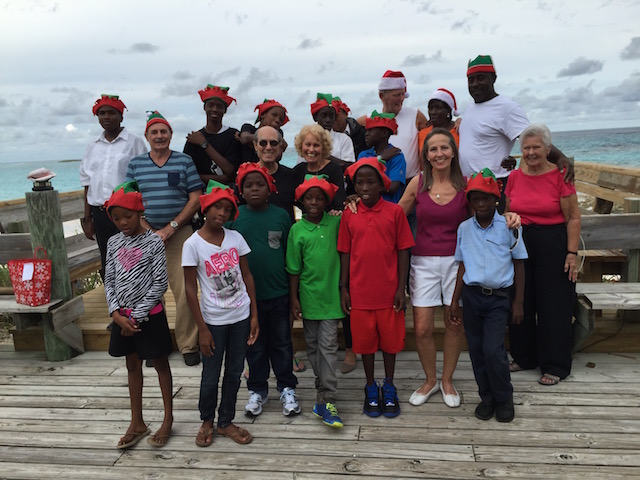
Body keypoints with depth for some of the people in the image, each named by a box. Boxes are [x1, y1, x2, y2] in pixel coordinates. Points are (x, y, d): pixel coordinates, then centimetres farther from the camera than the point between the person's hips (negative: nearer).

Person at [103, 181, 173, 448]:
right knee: (132, 366, 16)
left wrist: (136, 316, -14)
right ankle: (137, 423, 29)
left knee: (160, 364, 9)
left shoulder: (153, 242, -12)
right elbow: (109, 281, 5)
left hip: (149, 315, -5)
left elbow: (160, 283, -14)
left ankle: (168, 419, 23)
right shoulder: (114, 243, 3)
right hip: (123, 316, 5)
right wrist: (117, 314, -8)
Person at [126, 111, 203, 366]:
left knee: (184, 292, -6)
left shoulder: (185, 161, 5)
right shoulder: (135, 164, 10)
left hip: (179, 233, -2)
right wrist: (150, 232, -6)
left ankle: (188, 345, 6)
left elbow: (195, 199, 1)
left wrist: (170, 229, -7)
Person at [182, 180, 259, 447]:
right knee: (211, 376, 10)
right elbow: (191, 289, -9)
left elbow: (247, 276, 4)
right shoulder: (193, 244, -11)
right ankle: (206, 421, 35)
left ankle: (226, 422, 32)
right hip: (214, 320, -3)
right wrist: (202, 329, -10)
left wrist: (254, 314, 2)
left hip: (240, 316, 3)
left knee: (234, 373, 14)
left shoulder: (235, 238, -1)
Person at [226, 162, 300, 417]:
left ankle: (287, 388, 29)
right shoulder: (234, 217, -3)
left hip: (278, 293, 0)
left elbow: (290, 253, 3)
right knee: (254, 345, 15)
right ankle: (257, 390, 31)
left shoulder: (281, 215, -3)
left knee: (282, 344, 13)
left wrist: (293, 290, 3)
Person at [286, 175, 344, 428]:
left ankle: (326, 400, 0)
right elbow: (294, 269, 2)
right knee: (313, 346, 12)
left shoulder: (336, 223, 0)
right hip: (308, 295, 1)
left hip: (331, 294, -1)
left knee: (328, 346, -2)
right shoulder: (297, 230, -1)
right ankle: (324, 389, 28)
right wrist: (293, 299, 1)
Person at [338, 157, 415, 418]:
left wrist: (401, 288, -5)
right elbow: (345, 253, 4)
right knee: (365, 340, 12)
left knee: (390, 338, 12)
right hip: (359, 291, 1)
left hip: (388, 291, -1)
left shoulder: (395, 212, -5)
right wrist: (343, 288, 2)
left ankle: (389, 386, 31)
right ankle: (371, 387, 30)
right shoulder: (349, 215, 0)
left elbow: (403, 251, -2)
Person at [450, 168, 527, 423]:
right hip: (472, 296, 3)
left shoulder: (508, 226, -2)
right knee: (477, 351, 8)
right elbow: (462, 265, 10)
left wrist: (518, 302, 1)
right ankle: (487, 397, 26)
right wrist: (455, 300, 8)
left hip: (498, 298, -3)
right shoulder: (464, 228, 5)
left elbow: (519, 265, 3)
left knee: (493, 349, -11)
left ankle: (504, 399, 12)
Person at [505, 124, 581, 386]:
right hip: (520, 244, 5)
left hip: (553, 245, -5)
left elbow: (573, 218, -8)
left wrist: (572, 253, -12)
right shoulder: (514, 177, 5)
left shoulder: (560, 176, -8)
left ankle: (555, 366, 15)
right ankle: (524, 357, 28)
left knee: (554, 306, 2)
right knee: (521, 303, 12)